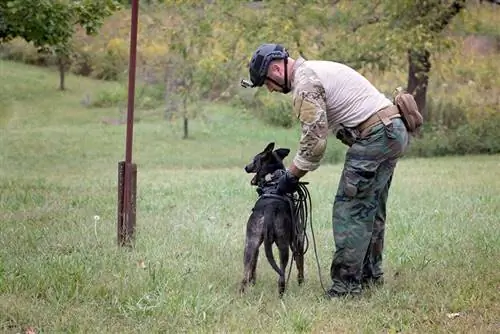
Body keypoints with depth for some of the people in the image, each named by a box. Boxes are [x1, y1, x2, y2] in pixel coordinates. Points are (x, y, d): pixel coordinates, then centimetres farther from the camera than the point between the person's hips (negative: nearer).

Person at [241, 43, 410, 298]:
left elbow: (314, 140, -16)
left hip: (373, 137, -11)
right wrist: (295, 167, 15)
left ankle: (346, 284, -5)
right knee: (370, 209, 18)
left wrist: (291, 176, -6)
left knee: (349, 211, -7)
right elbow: (321, 130, 21)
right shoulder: (316, 69, 20)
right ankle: (370, 275, 27)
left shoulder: (305, 83, -12)